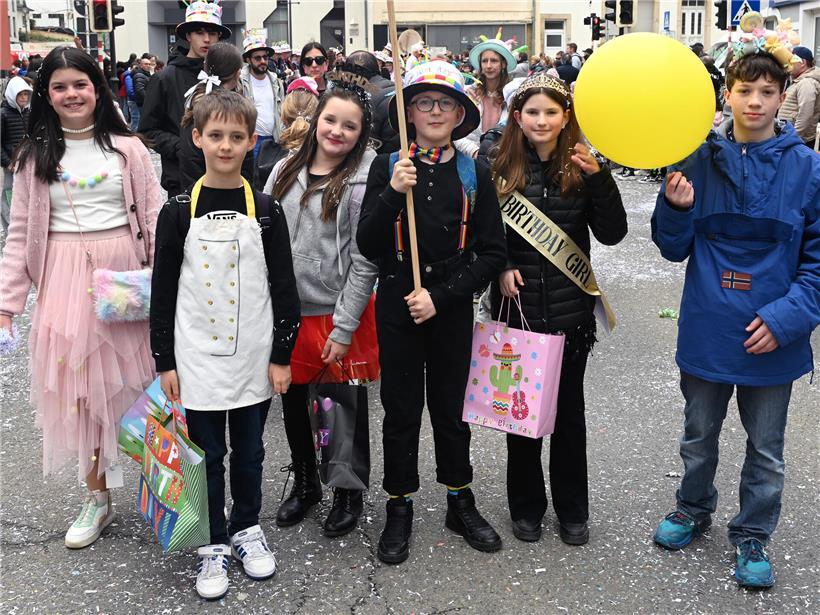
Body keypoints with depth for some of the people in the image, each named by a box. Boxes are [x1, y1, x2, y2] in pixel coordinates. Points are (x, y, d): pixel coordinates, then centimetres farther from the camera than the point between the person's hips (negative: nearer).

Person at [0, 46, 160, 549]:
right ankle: (98, 497, 21)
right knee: (78, 388, 6)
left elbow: (154, 218, 1)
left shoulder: (127, 147, 3)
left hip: (123, 272, -1)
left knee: (132, 379, 5)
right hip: (65, 278, 1)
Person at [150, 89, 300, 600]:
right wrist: (165, 361, -2)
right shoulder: (179, 212, -3)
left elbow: (284, 286, 1)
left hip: (254, 358, 1)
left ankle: (247, 529, 35)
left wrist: (282, 356, -1)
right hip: (199, 359, -1)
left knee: (249, 451, 15)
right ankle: (213, 545, 25)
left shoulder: (266, 211, -1)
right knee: (207, 456, 9)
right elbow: (163, 290, 0)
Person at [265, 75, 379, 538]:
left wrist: (343, 329, -14)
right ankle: (305, 483, 38)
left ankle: (348, 492, 31)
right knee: (292, 402, 17)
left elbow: (365, 261, -13)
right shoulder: (286, 171, 4)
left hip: (338, 315, -4)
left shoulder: (364, 181, -11)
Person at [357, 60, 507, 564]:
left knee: (450, 408, 13)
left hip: (452, 311, 1)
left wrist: (440, 296, -12)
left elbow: (492, 253, -3)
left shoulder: (475, 176, 0)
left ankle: (461, 503, 29)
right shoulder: (388, 167, -2)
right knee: (402, 411, 8)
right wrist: (393, 195, -23)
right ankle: (400, 511, 22)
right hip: (397, 307, 0)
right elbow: (368, 245, -8)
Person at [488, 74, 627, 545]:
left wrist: (598, 177, -19)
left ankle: (573, 510, 28)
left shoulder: (581, 169, -2)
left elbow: (612, 233, -8)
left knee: (569, 410, 13)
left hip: (570, 310, 1)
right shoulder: (500, 168, -3)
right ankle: (527, 506, 28)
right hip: (518, 308, 0)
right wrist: (500, 267, -14)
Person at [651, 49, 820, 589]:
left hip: (772, 337, -1)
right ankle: (694, 508, 44)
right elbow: (674, 248, -1)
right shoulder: (701, 159, -4)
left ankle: (753, 536, 34)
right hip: (708, 329, 1)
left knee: (766, 448, 15)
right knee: (699, 436, 20)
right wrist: (676, 208, -20)